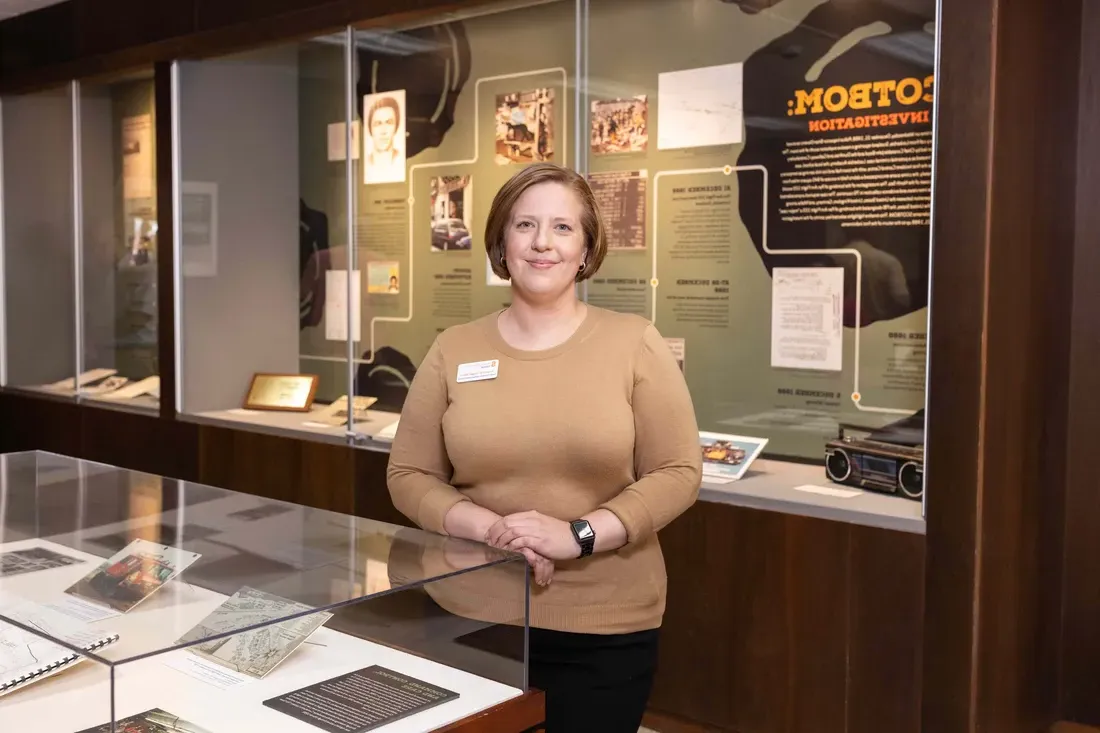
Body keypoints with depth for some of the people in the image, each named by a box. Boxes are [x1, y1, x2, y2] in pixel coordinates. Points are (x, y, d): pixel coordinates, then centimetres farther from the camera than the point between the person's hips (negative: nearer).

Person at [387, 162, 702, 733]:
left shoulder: (635, 343, -4)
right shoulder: (453, 350, 1)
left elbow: (678, 473, -5)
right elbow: (409, 476, 2)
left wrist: (580, 534, -18)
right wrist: (488, 528, -15)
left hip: (607, 627, -1)